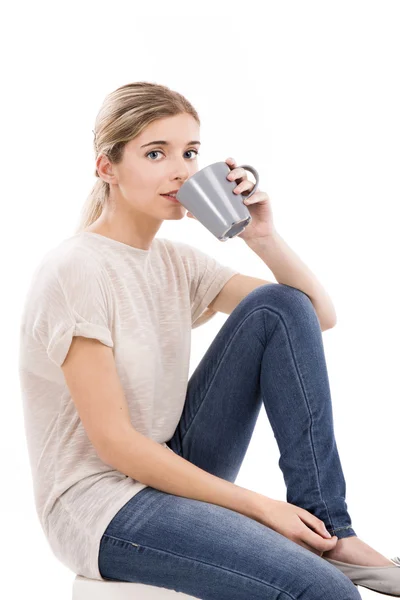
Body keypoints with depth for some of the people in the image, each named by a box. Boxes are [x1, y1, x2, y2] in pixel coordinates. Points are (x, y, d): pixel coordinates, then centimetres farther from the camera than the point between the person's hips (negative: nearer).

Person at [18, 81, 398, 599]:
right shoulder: (74, 271, -17)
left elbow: (315, 314, 6)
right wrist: (259, 507, -18)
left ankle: (327, 530, -9)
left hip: (174, 470, 8)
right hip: (102, 504, -8)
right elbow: (114, 442, -19)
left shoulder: (177, 262, 5)